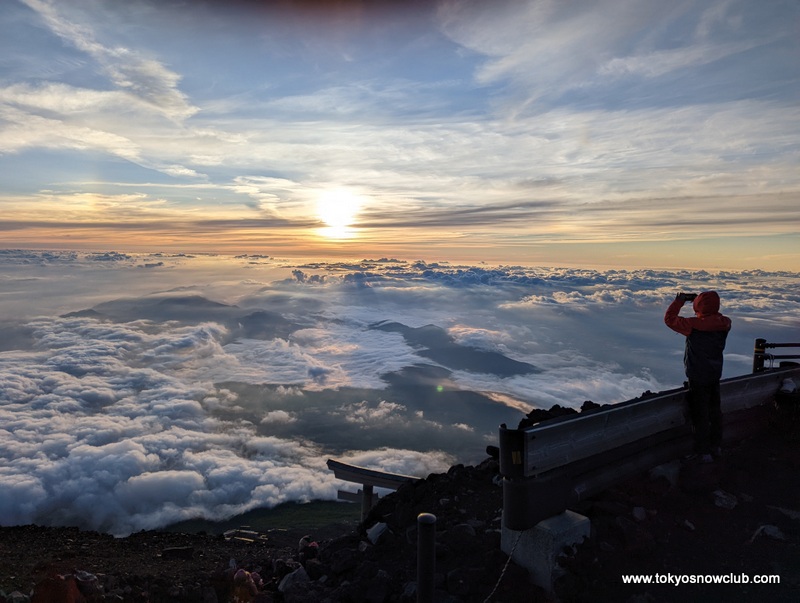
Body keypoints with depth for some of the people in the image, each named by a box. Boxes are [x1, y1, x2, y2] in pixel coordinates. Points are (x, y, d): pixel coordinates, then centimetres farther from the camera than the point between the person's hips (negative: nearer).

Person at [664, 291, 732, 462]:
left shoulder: (694, 325, -24)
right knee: (715, 411, 20)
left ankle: (704, 452, 12)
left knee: (701, 415, 4)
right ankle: (716, 447, 34)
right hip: (715, 376, 6)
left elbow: (670, 319, -15)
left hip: (698, 379, -6)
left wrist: (680, 300, -6)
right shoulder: (724, 324, -6)